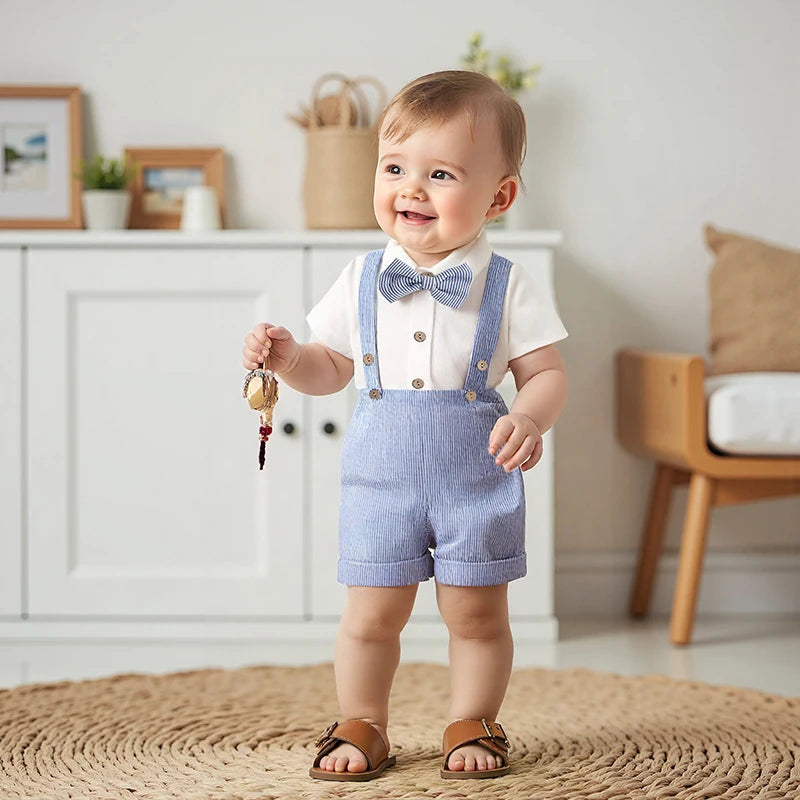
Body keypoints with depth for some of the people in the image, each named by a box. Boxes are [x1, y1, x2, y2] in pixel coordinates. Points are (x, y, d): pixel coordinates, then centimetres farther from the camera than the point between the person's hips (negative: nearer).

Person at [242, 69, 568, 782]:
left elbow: (546, 374, -3)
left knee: (477, 614, 8)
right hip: (381, 474, 2)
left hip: (477, 474, -2)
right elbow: (331, 368, 14)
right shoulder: (361, 281, 4)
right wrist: (288, 357, -6)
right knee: (371, 614, 6)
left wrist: (528, 419, -22)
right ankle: (363, 725, 24)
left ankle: (473, 724, 26)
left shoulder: (508, 288, -4)